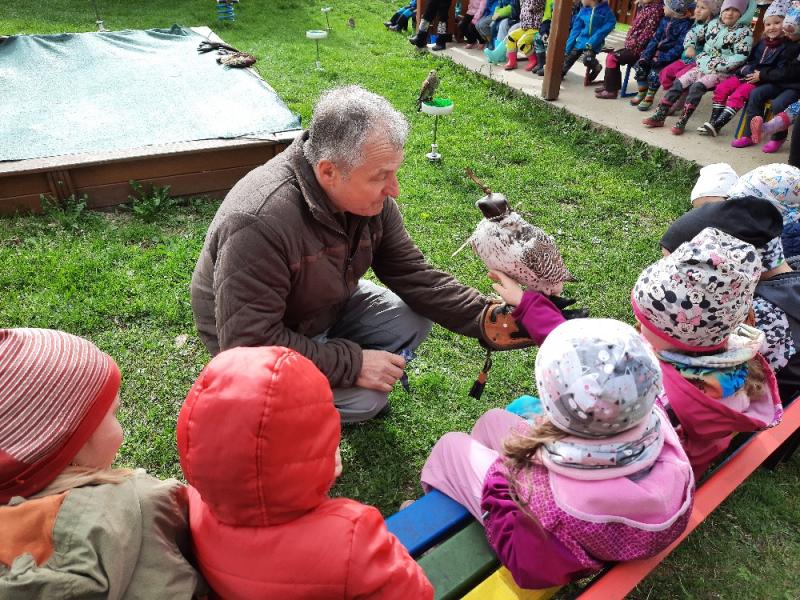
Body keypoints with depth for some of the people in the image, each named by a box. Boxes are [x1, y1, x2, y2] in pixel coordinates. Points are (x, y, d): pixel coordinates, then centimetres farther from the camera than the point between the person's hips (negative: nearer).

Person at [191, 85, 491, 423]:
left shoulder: (372, 197, -14)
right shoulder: (259, 224, -38)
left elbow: (412, 274, -8)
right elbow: (249, 344, -34)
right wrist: (352, 363, -31)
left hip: (329, 305, 7)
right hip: (258, 339, -6)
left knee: (413, 322, -7)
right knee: (364, 398, -23)